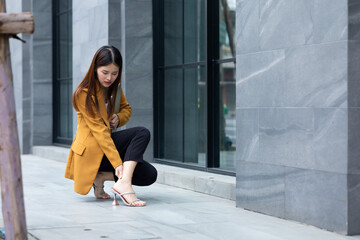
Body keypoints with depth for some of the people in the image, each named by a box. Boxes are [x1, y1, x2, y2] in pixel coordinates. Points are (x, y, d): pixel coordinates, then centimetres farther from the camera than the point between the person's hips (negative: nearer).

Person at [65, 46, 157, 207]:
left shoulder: (114, 87, 7)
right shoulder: (84, 93, -16)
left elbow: (126, 108, 22)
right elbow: (99, 131, -23)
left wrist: (119, 118, -5)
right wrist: (117, 162, -30)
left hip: (108, 142, 8)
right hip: (92, 150, -8)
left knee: (150, 175, -8)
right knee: (142, 133, -25)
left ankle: (101, 177, 1)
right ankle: (124, 184, -33)